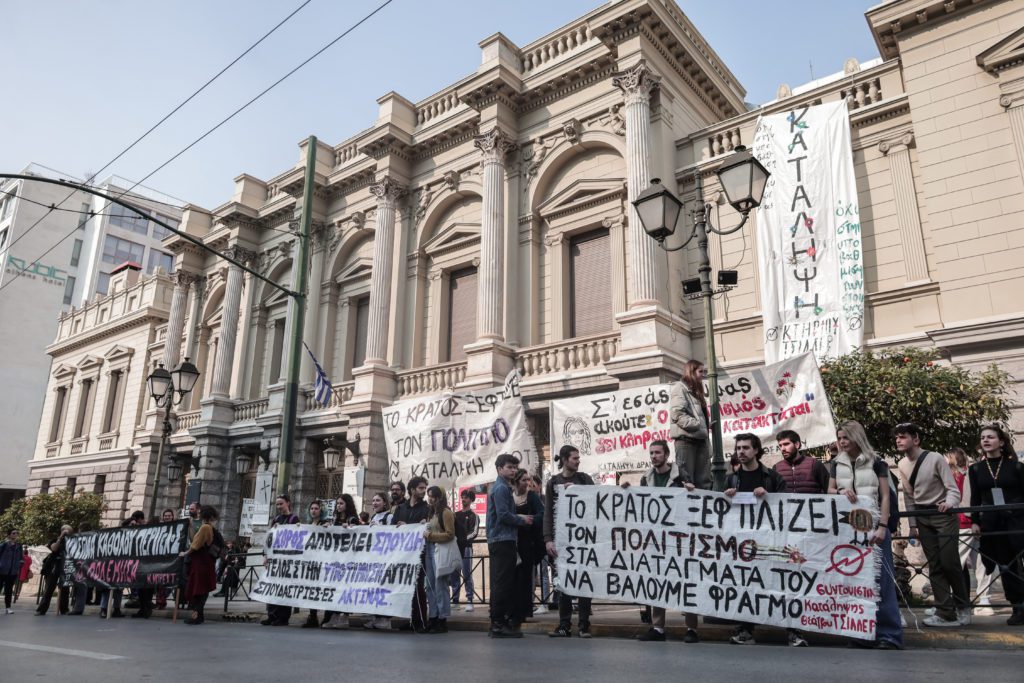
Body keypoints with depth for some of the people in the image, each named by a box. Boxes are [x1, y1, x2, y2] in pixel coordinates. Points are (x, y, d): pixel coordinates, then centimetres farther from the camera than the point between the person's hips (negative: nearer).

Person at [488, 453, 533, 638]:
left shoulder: (501, 487, 20)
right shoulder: (501, 488, -11)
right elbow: (504, 515, -18)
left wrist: (519, 517, 11)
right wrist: (522, 520, -5)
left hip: (499, 541, 10)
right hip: (503, 540, -10)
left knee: (499, 583, 12)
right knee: (503, 583, -8)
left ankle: (497, 623, 17)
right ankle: (500, 624, -5)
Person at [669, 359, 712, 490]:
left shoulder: (696, 391, 24)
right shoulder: (679, 387, -2)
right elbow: (677, 414, -15)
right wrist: (698, 424, -19)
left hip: (700, 439, 9)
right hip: (686, 439, -9)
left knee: (704, 480, 5)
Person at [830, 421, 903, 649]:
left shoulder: (876, 462, 1)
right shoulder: (837, 463, 11)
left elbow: (885, 496, -2)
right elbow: (829, 491, 14)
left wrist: (882, 527, -11)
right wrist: (841, 491, -9)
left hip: (873, 526, -3)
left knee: (881, 580, -3)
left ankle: (889, 634, 2)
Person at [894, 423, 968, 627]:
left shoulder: (935, 459, -14)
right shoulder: (902, 465, 3)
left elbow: (953, 489, -15)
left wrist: (948, 504, -36)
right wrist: (912, 525, 9)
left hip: (943, 515, -5)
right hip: (922, 518, 5)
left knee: (949, 562, -8)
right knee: (935, 566, 3)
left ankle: (963, 606, 17)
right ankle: (946, 613, 6)